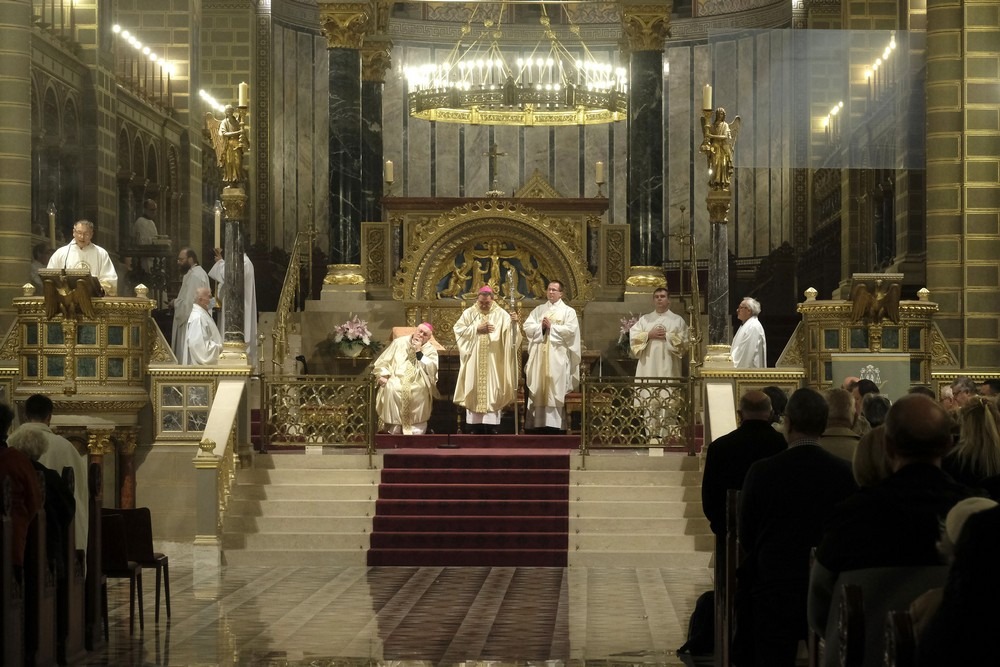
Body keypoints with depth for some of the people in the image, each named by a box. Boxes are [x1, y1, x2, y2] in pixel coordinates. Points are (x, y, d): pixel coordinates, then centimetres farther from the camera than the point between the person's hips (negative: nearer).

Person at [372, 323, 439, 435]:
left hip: (418, 382, -1)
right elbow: (384, 361, 12)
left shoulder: (431, 350, 11)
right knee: (391, 389, -33)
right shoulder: (399, 342, 13)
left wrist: (419, 352, -8)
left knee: (420, 390, -35)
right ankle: (394, 430, -24)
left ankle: (416, 431, -26)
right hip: (397, 378, 1)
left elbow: (432, 369, -6)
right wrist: (383, 375, -6)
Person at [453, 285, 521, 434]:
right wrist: (477, 329, -10)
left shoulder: (501, 314, 2)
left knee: (492, 390, -4)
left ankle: (491, 425, -4)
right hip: (474, 361, 1)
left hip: (492, 362, -1)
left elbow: (510, 332, -10)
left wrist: (514, 322, -32)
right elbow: (457, 329, -2)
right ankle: (476, 424, 3)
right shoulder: (469, 313, 5)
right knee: (474, 390, 0)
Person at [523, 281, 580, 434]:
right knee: (539, 390, 0)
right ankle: (540, 422, 1)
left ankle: (554, 424, -7)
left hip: (557, 356, -3)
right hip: (539, 356, 3)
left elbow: (571, 330, -9)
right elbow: (527, 327, 5)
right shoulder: (538, 310, 16)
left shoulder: (568, 311, 5)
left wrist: (551, 327, -10)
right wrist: (541, 326, -10)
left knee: (555, 390, -7)